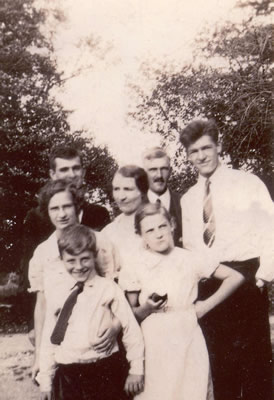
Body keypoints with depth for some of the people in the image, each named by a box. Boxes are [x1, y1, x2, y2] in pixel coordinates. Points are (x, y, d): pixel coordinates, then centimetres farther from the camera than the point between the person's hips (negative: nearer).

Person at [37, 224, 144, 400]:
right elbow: (49, 338, 8)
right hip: (68, 376, 3)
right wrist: (46, 379, 9)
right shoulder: (57, 293, 4)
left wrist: (136, 370, 0)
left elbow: (131, 329, -3)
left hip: (106, 373, -2)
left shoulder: (109, 288, -5)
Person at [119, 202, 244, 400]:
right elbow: (131, 314, 5)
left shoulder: (190, 260, -1)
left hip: (188, 339, 0)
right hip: (154, 345, 0)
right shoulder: (135, 268, 0)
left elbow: (235, 277, 5)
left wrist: (207, 305, 1)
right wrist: (147, 308, -15)